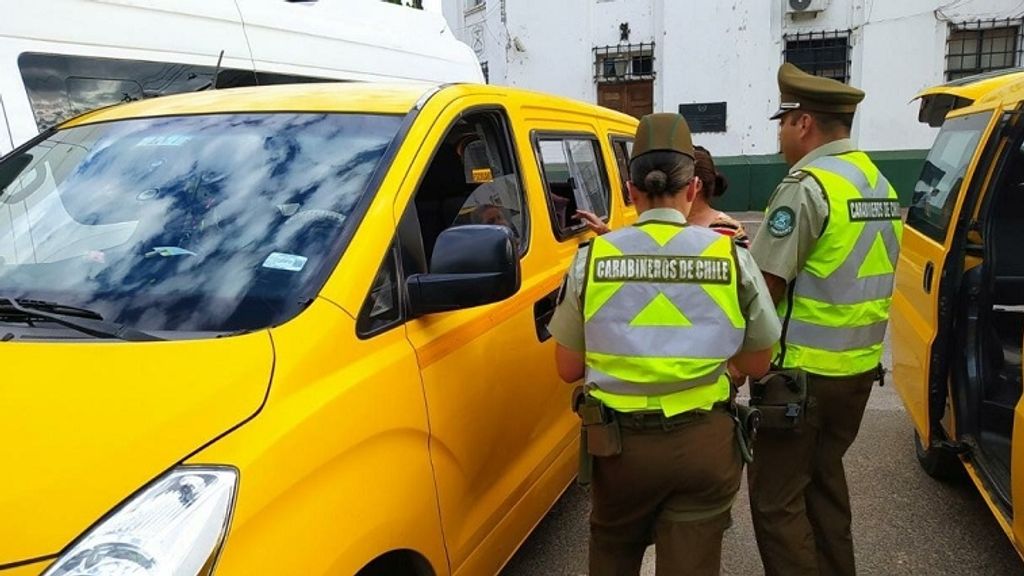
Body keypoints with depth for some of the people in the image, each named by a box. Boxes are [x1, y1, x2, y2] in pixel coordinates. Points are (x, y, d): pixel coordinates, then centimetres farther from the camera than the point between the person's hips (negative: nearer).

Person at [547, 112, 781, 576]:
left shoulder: (592, 259, -7)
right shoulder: (732, 258, -7)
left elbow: (568, 369, -1)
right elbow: (757, 364, 3)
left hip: (619, 442, 1)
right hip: (704, 443, 0)